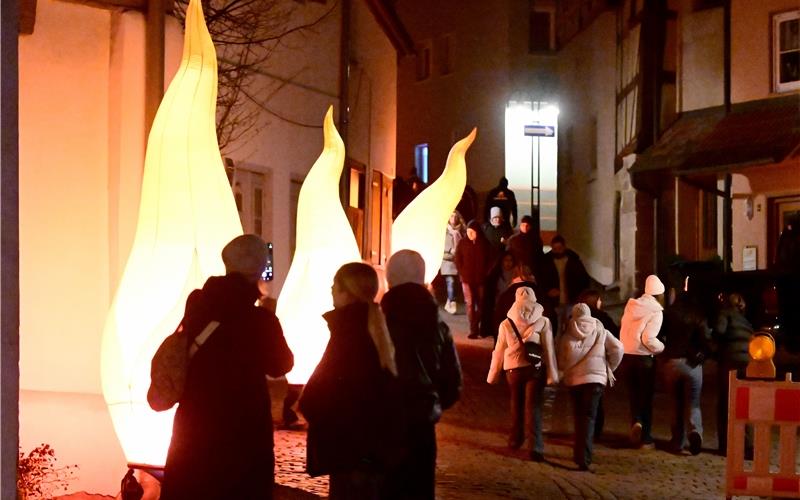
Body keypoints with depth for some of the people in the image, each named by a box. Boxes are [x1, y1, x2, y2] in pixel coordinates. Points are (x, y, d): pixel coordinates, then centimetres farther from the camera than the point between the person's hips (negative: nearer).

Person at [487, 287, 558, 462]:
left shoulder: (506, 324, -3)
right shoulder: (543, 322, -7)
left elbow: (499, 352, 1)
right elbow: (549, 349, -7)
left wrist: (493, 375, 11)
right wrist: (552, 374, -3)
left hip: (513, 369, 1)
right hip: (536, 368, -1)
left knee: (516, 405, 19)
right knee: (533, 407, -1)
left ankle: (515, 439, 33)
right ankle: (536, 448, -11)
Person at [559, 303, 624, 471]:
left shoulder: (567, 334, 6)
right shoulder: (600, 331, 6)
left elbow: (561, 360, 5)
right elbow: (617, 348, -2)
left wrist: (564, 373, 23)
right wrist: (610, 369, 10)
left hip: (573, 379, 1)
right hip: (595, 377, -1)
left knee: (579, 417, 15)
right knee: (589, 417, -5)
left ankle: (579, 454, 20)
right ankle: (584, 457, -18)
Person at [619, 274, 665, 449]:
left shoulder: (631, 306, 6)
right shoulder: (656, 312, -12)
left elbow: (623, 331, 8)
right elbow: (648, 338, -20)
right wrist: (663, 348, -6)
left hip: (628, 355, 4)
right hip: (644, 358, -4)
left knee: (634, 394, 18)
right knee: (646, 397, 7)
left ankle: (636, 421, -5)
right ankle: (645, 438, 9)